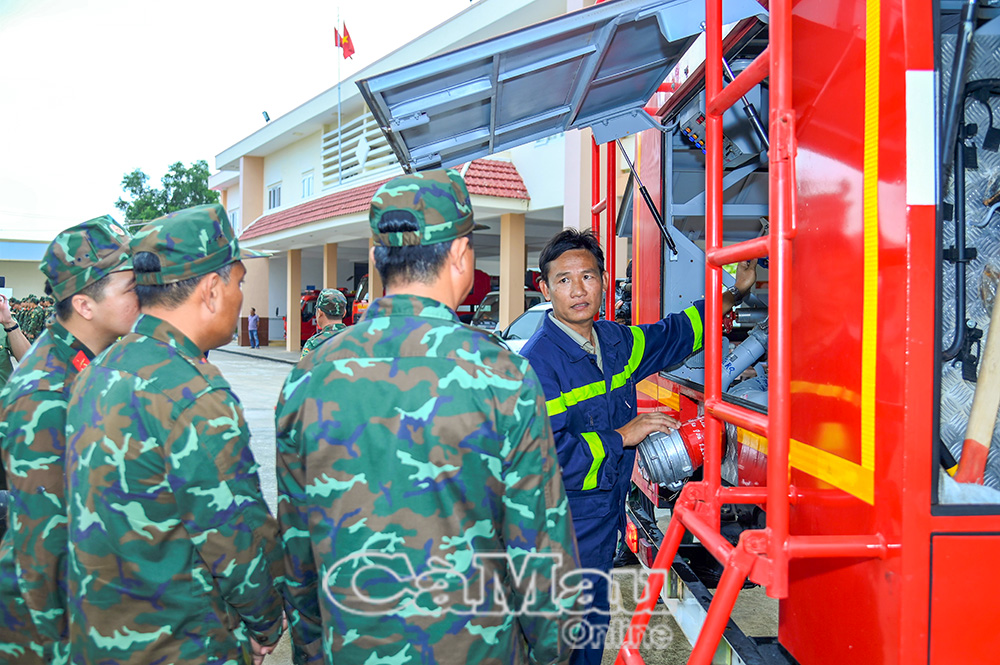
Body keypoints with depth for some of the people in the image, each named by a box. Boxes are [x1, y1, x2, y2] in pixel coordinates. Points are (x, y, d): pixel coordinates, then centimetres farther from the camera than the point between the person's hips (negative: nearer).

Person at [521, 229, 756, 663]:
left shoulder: (616, 341, 4)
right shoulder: (538, 361, -21)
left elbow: (674, 334, 22)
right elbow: (549, 456, -27)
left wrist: (734, 294, 16)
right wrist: (623, 437, -18)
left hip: (605, 517, 7)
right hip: (566, 525, -7)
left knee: (592, 621, 20)